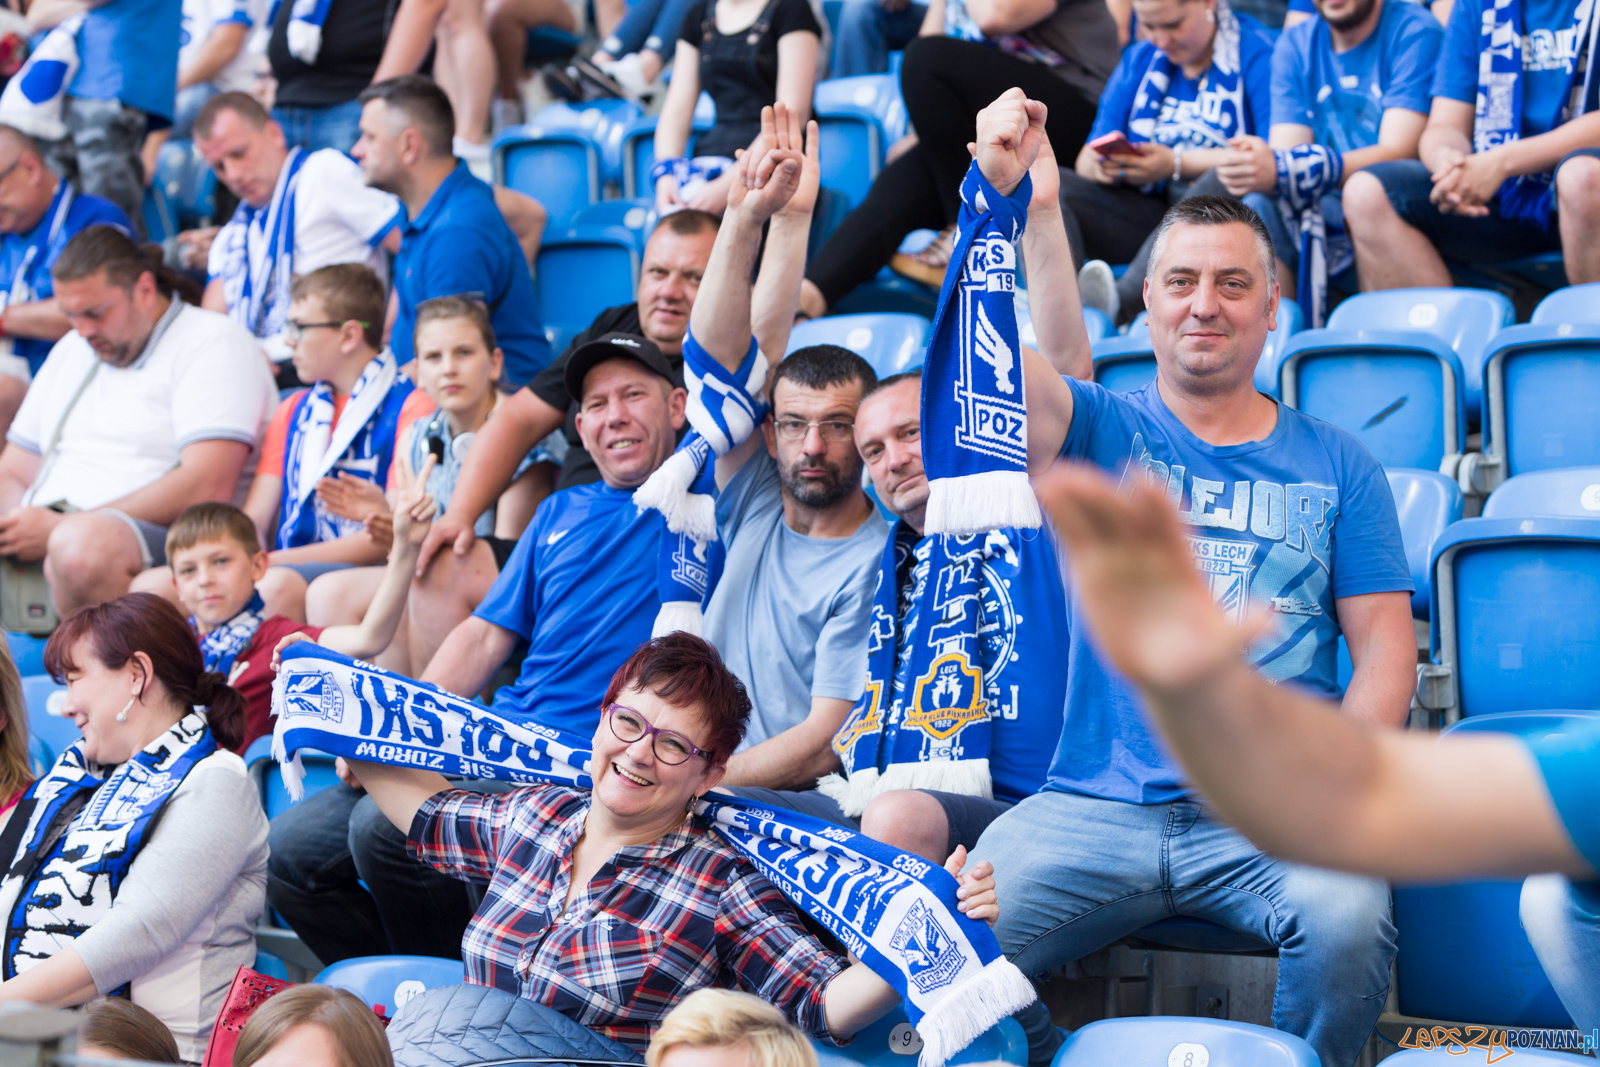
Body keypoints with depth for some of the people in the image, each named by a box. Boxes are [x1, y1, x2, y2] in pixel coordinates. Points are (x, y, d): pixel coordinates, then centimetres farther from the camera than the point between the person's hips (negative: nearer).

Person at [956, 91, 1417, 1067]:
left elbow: (1385, 649, 10)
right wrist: (995, 191, -26)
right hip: (1095, 802, 0)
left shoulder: (1336, 466, 14)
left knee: (1347, 918, -31)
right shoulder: (1099, 430, 11)